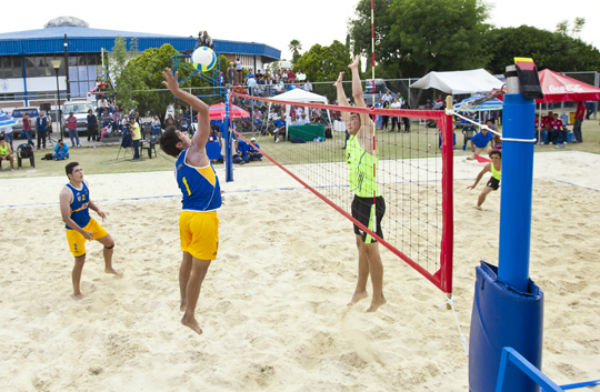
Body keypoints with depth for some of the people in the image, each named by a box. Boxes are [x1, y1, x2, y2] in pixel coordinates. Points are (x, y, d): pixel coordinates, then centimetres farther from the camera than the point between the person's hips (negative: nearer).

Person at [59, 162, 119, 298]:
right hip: (74, 229, -7)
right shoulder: (66, 192, -27)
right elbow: (66, 218, -27)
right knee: (80, 261, -1)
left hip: (88, 222, 7)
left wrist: (97, 210, -6)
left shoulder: (85, 183, -4)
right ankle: (76, 292, 17)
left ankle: (108, 267, 43)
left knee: (109, 242, 15)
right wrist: (83, 232, -30)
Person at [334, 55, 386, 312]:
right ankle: (361, 289, 30)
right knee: (361, 246, 17)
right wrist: (339, 85, 31)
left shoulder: (367, 133, -10)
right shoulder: (353, 136, 10)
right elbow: (344, 106, 23)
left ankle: (378, 296, 11)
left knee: (371, 249, -1)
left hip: (370, 201, -9)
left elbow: (358, 96, -15)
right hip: (358, 199, 9)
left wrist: (355, 69, -7)